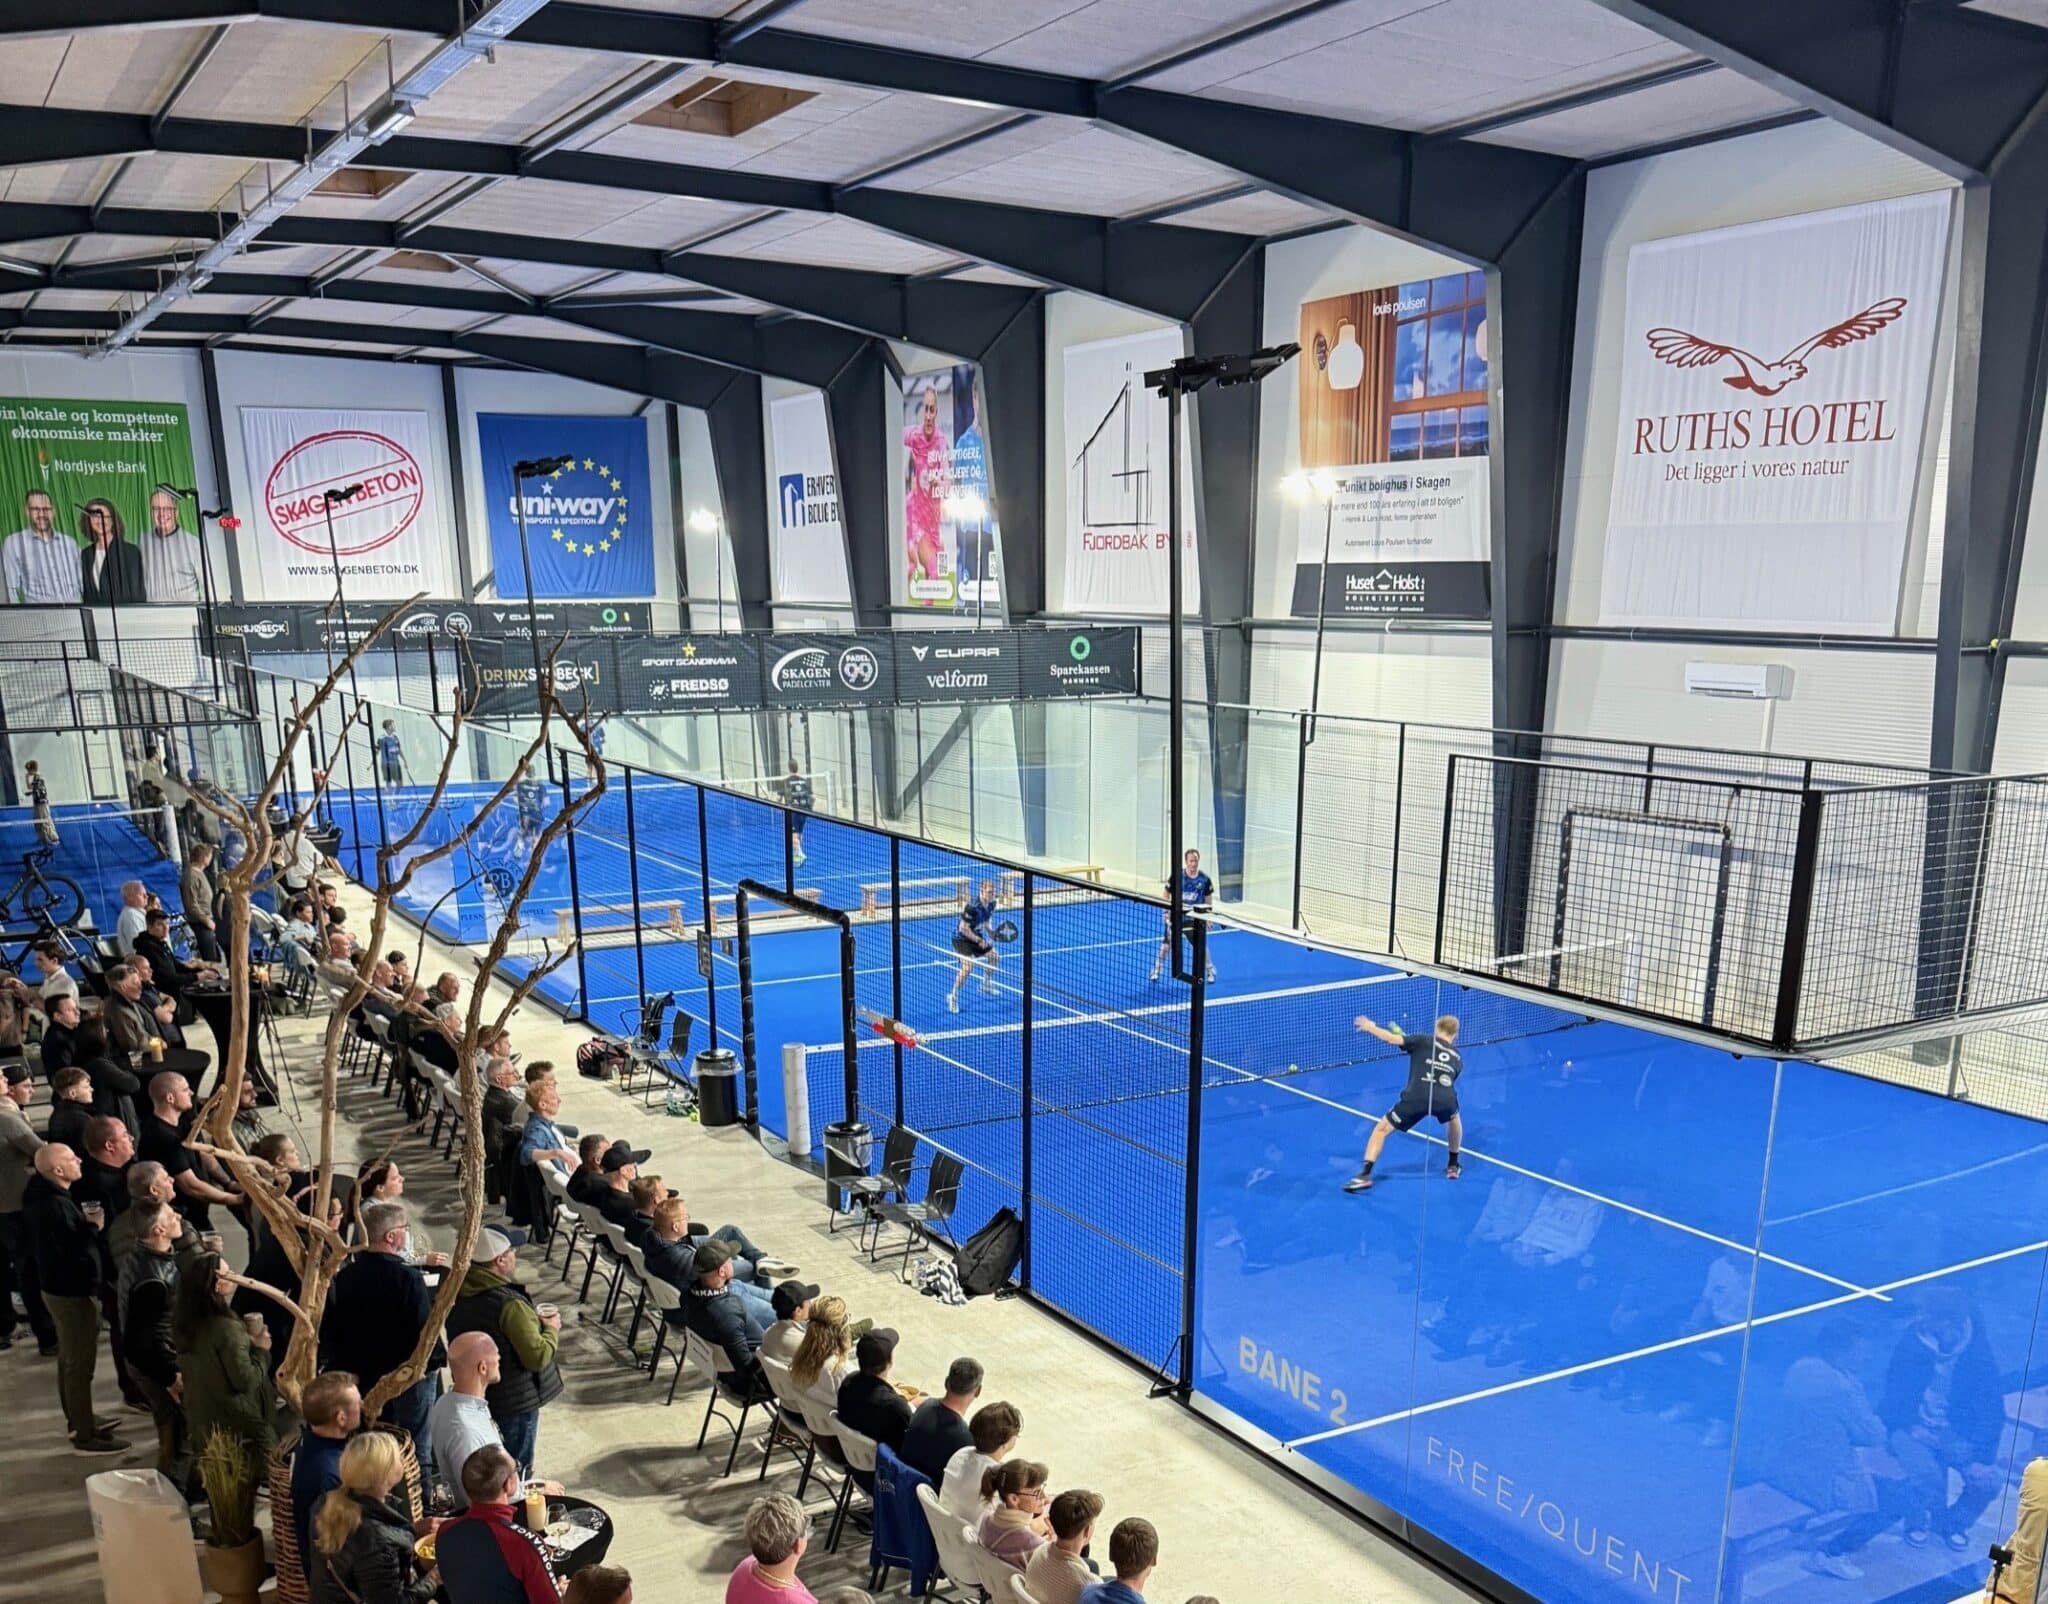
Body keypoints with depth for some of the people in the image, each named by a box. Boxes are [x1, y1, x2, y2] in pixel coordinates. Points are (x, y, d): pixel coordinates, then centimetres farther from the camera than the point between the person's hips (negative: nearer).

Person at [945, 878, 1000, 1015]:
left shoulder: (991, 904, -5)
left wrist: (991, 933, -5)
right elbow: (963, 928, -26)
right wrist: (979, 941, -27)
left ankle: (986, 985, 38)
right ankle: (953, 996, -8)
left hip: (977, 937, 8)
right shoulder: (972, 906, -30)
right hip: (961, 938, -8)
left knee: (994, 956, 14)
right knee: (967, 967, -23)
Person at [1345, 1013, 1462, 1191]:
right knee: (1454, 1118, 42)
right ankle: (1453, 1166, 47)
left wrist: (1370, 1027, 25)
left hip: (1416, 1097, -3)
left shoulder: (1424, 1041, 19)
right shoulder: (1457, 1057, 29)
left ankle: (1365, 1175, 0)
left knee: (1381, 1129, 15)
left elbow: (1391, 1039, 8)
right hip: (1445, 1099, 3)